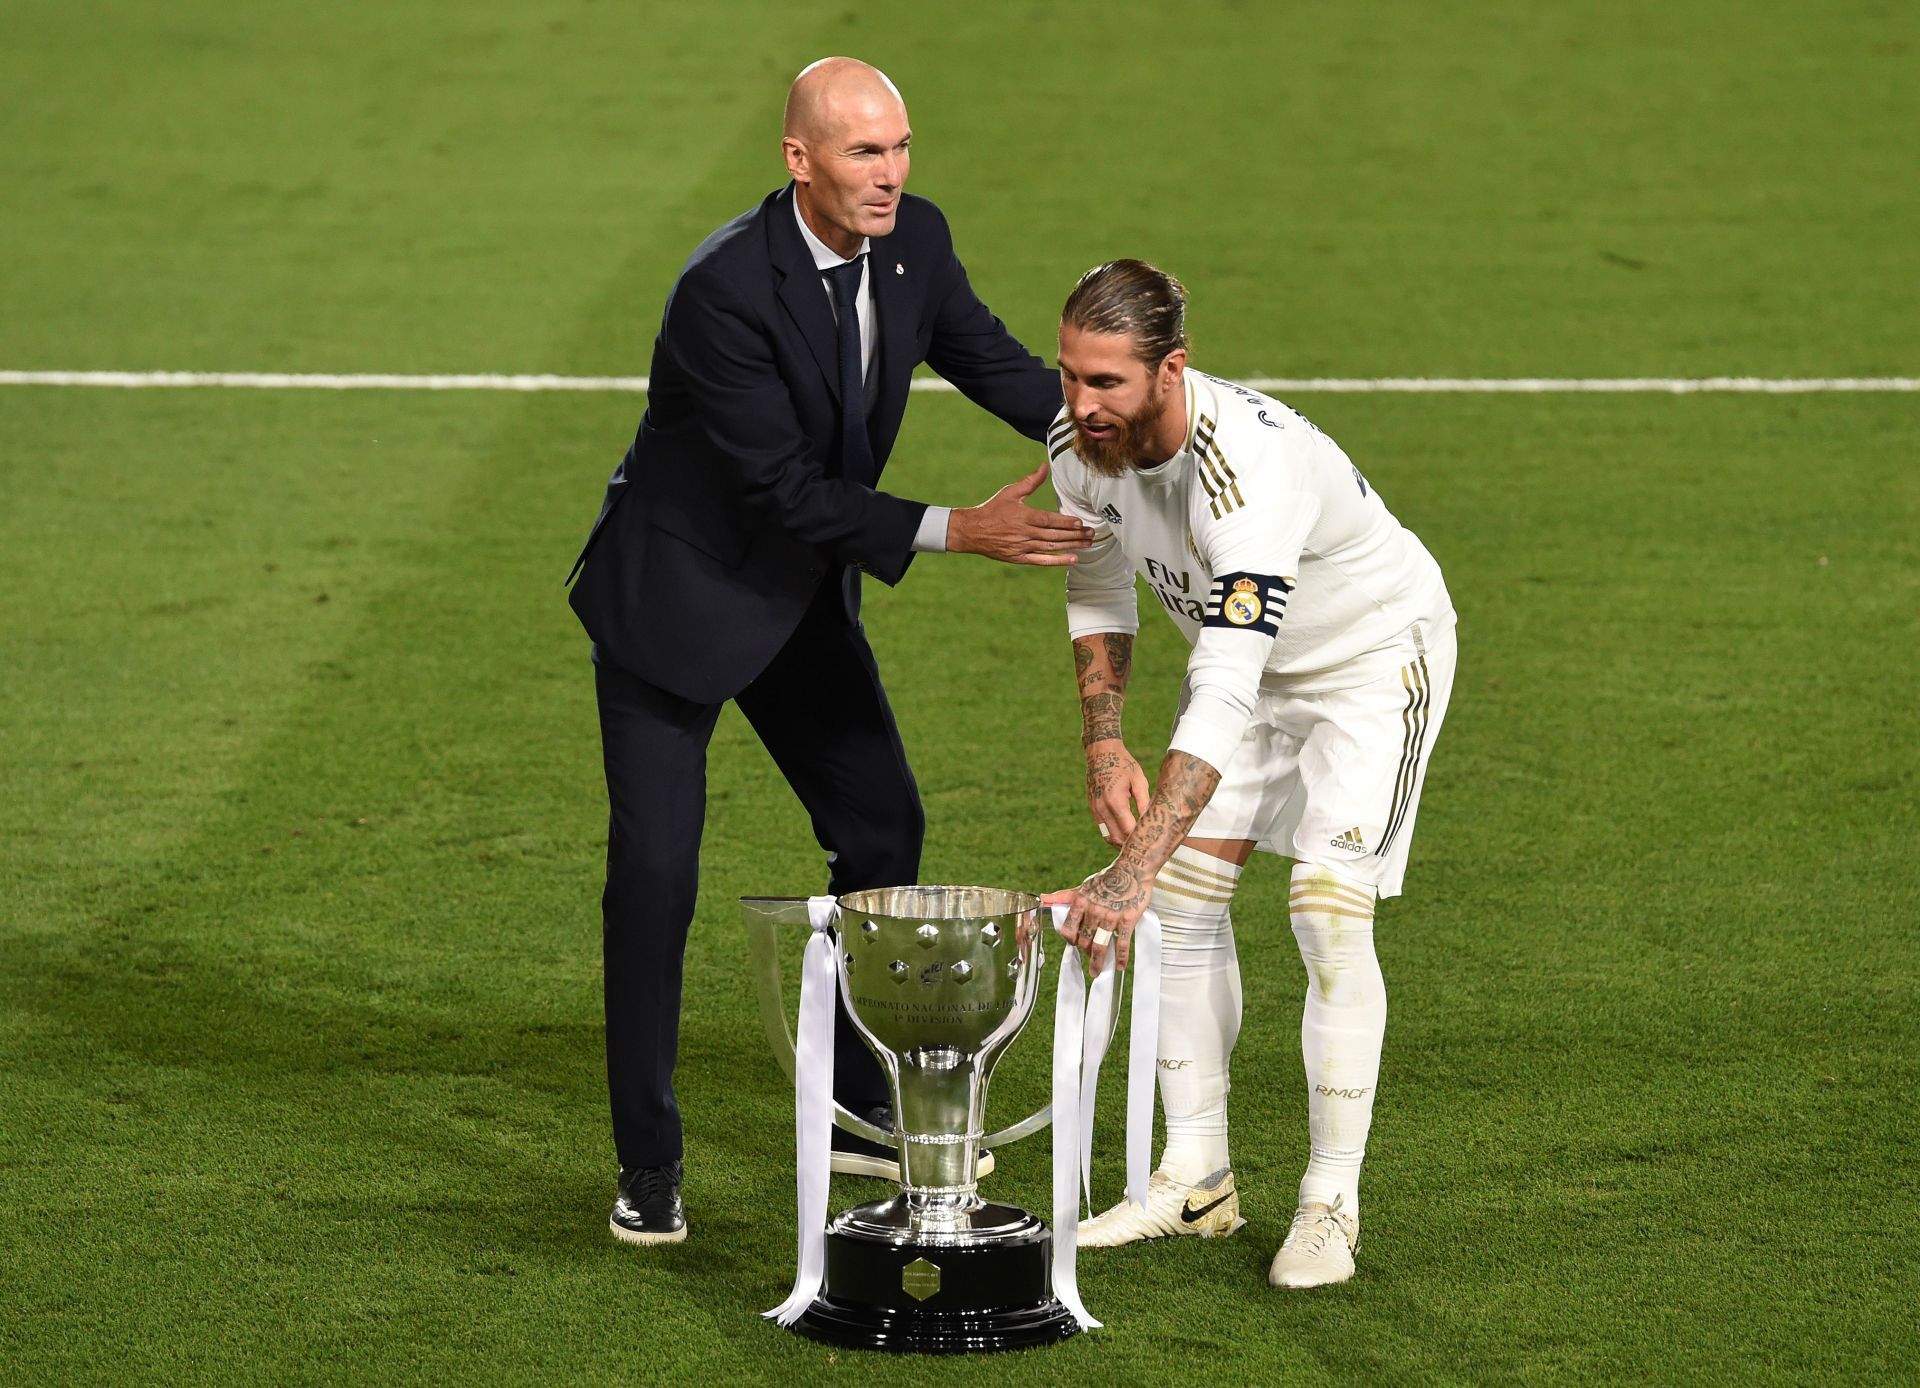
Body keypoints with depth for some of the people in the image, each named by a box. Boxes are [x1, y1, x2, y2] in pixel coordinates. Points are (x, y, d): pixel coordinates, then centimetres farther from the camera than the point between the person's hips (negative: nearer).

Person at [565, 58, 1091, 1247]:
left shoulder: (915, 240, -10)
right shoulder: (726, 289, -31)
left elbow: (988, 359, 5)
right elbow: (787, 487, -29)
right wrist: (956, 533, -33)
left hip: (802, 593, 7)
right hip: (677, 593, -7)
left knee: (884, 830, 12)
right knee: (655, 872, -8)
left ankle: (862, 1113, 28)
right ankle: (650, 1167, 2)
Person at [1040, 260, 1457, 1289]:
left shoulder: (1251, 466, -42)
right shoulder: (1079, 445, -18)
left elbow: (1225, 697, -49)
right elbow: (1099, 597, 3)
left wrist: (1134, 866, -55)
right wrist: (1102, 745, -13)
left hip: (1376, 656, -7)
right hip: (1243, 659, 7)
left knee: (1330, 911, -17)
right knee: (1185, 897, 0)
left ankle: (1331, 1204, -7)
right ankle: (1197, 1180, 10)